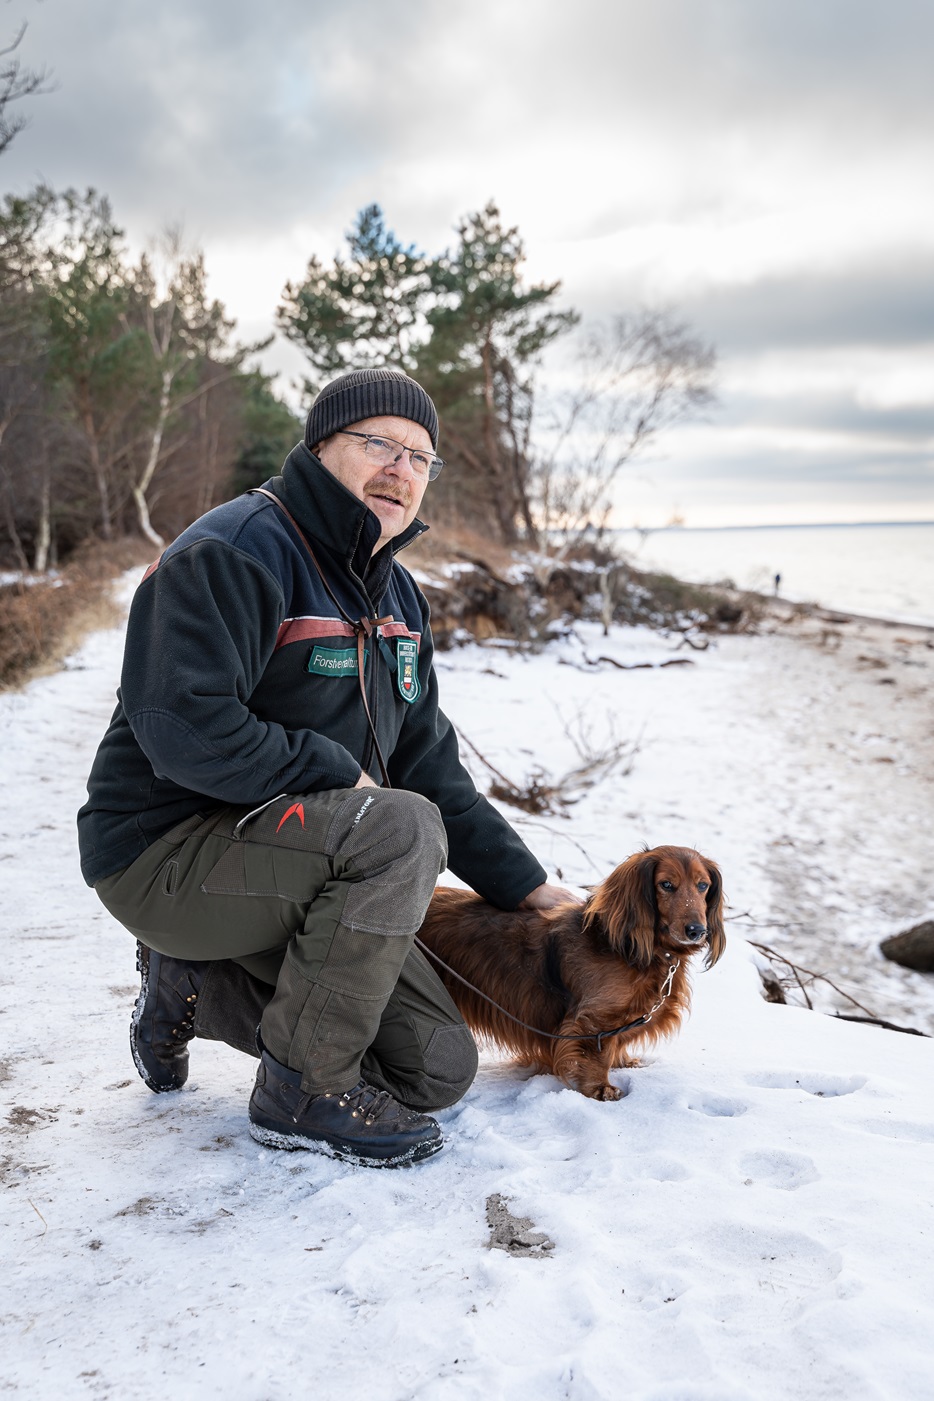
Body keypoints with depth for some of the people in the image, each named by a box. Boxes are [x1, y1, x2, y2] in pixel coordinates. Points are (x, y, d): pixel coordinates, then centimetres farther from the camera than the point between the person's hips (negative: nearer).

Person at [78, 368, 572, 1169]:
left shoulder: (396, 594, 11)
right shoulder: (232, 554, -17)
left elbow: (428, 762, 14)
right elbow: (184, 730, -28)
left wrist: (521, 884, 10)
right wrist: (338, 772, -19)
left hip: (285, 858, 9)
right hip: (165, 854, -8)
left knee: (440, 1070, 2)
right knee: (403, 827, -32)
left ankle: (194, 988, 17)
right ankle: (305, 1094, -15)